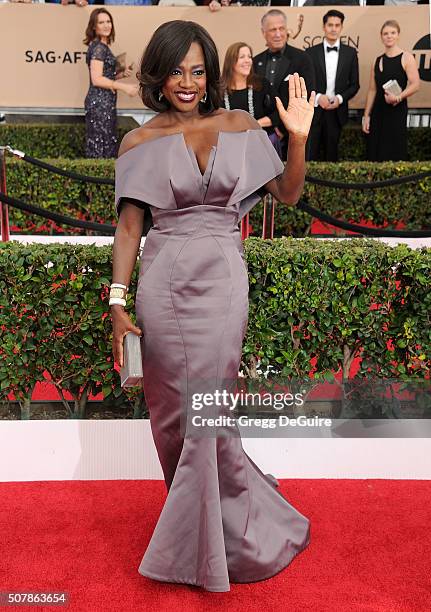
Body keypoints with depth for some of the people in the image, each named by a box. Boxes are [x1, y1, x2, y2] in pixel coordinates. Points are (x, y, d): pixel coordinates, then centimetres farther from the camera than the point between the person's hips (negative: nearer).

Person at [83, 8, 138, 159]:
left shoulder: (103, 46, 17)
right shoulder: (98, 47, -11)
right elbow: (97, 79, -19)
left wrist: (122, 74, 4)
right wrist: (124, 87, -18)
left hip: (105, 103, 10)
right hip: (100, 103, -10)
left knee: (108, 144, 12)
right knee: (100, 146, -7)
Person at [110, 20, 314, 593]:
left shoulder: (240, 126, 8)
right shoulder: (140, 143, 6)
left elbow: (287, 192, 10)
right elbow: (129, 226, 4)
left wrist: (298, 138, -6)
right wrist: (118, 303, -2)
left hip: (221, 281, -1)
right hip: (162, 282, 1)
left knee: (204, 412, 0)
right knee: (174, 411, 8)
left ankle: (195, 549, 21)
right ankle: (224, 514, 34)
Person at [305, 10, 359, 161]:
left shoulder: (350, 53, 6)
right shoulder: (311, 52, 3)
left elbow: (354, 84, 7)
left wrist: (340, 98, -10)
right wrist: (317, 97, -13)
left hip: (337, 111, 1)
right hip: (314, 110, -1)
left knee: (331, 154, 8)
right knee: (310, 155, -1)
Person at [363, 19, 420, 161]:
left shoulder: (406, 58, -2)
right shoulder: (378, 60, 12)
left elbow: (415, 85, -10)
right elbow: (372, 90, 12)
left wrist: (398, 97, -25)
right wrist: (366, 115, 8)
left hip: (397, 112, -4)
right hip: (377, 113, 5)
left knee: (395, 154, -2)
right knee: (374, 154, 4)